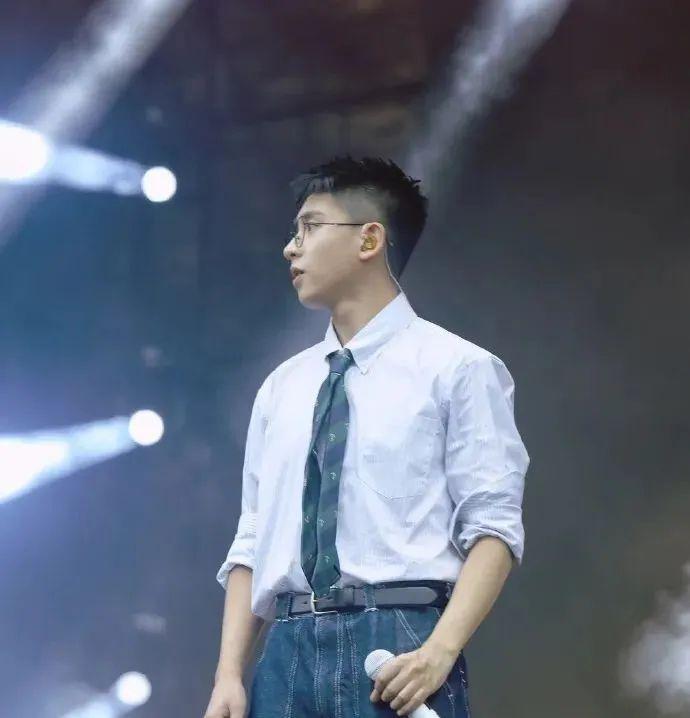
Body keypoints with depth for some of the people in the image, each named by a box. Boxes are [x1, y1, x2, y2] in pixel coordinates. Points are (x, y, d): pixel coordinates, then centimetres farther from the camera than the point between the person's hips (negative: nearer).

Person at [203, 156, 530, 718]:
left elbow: (494, 528, -5)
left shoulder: (457, 368, 2)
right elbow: (253, 544, 16)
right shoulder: (281, 388, 18)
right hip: (288, 651, 5)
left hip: (398, 650, -5)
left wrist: (439, 651, -19)